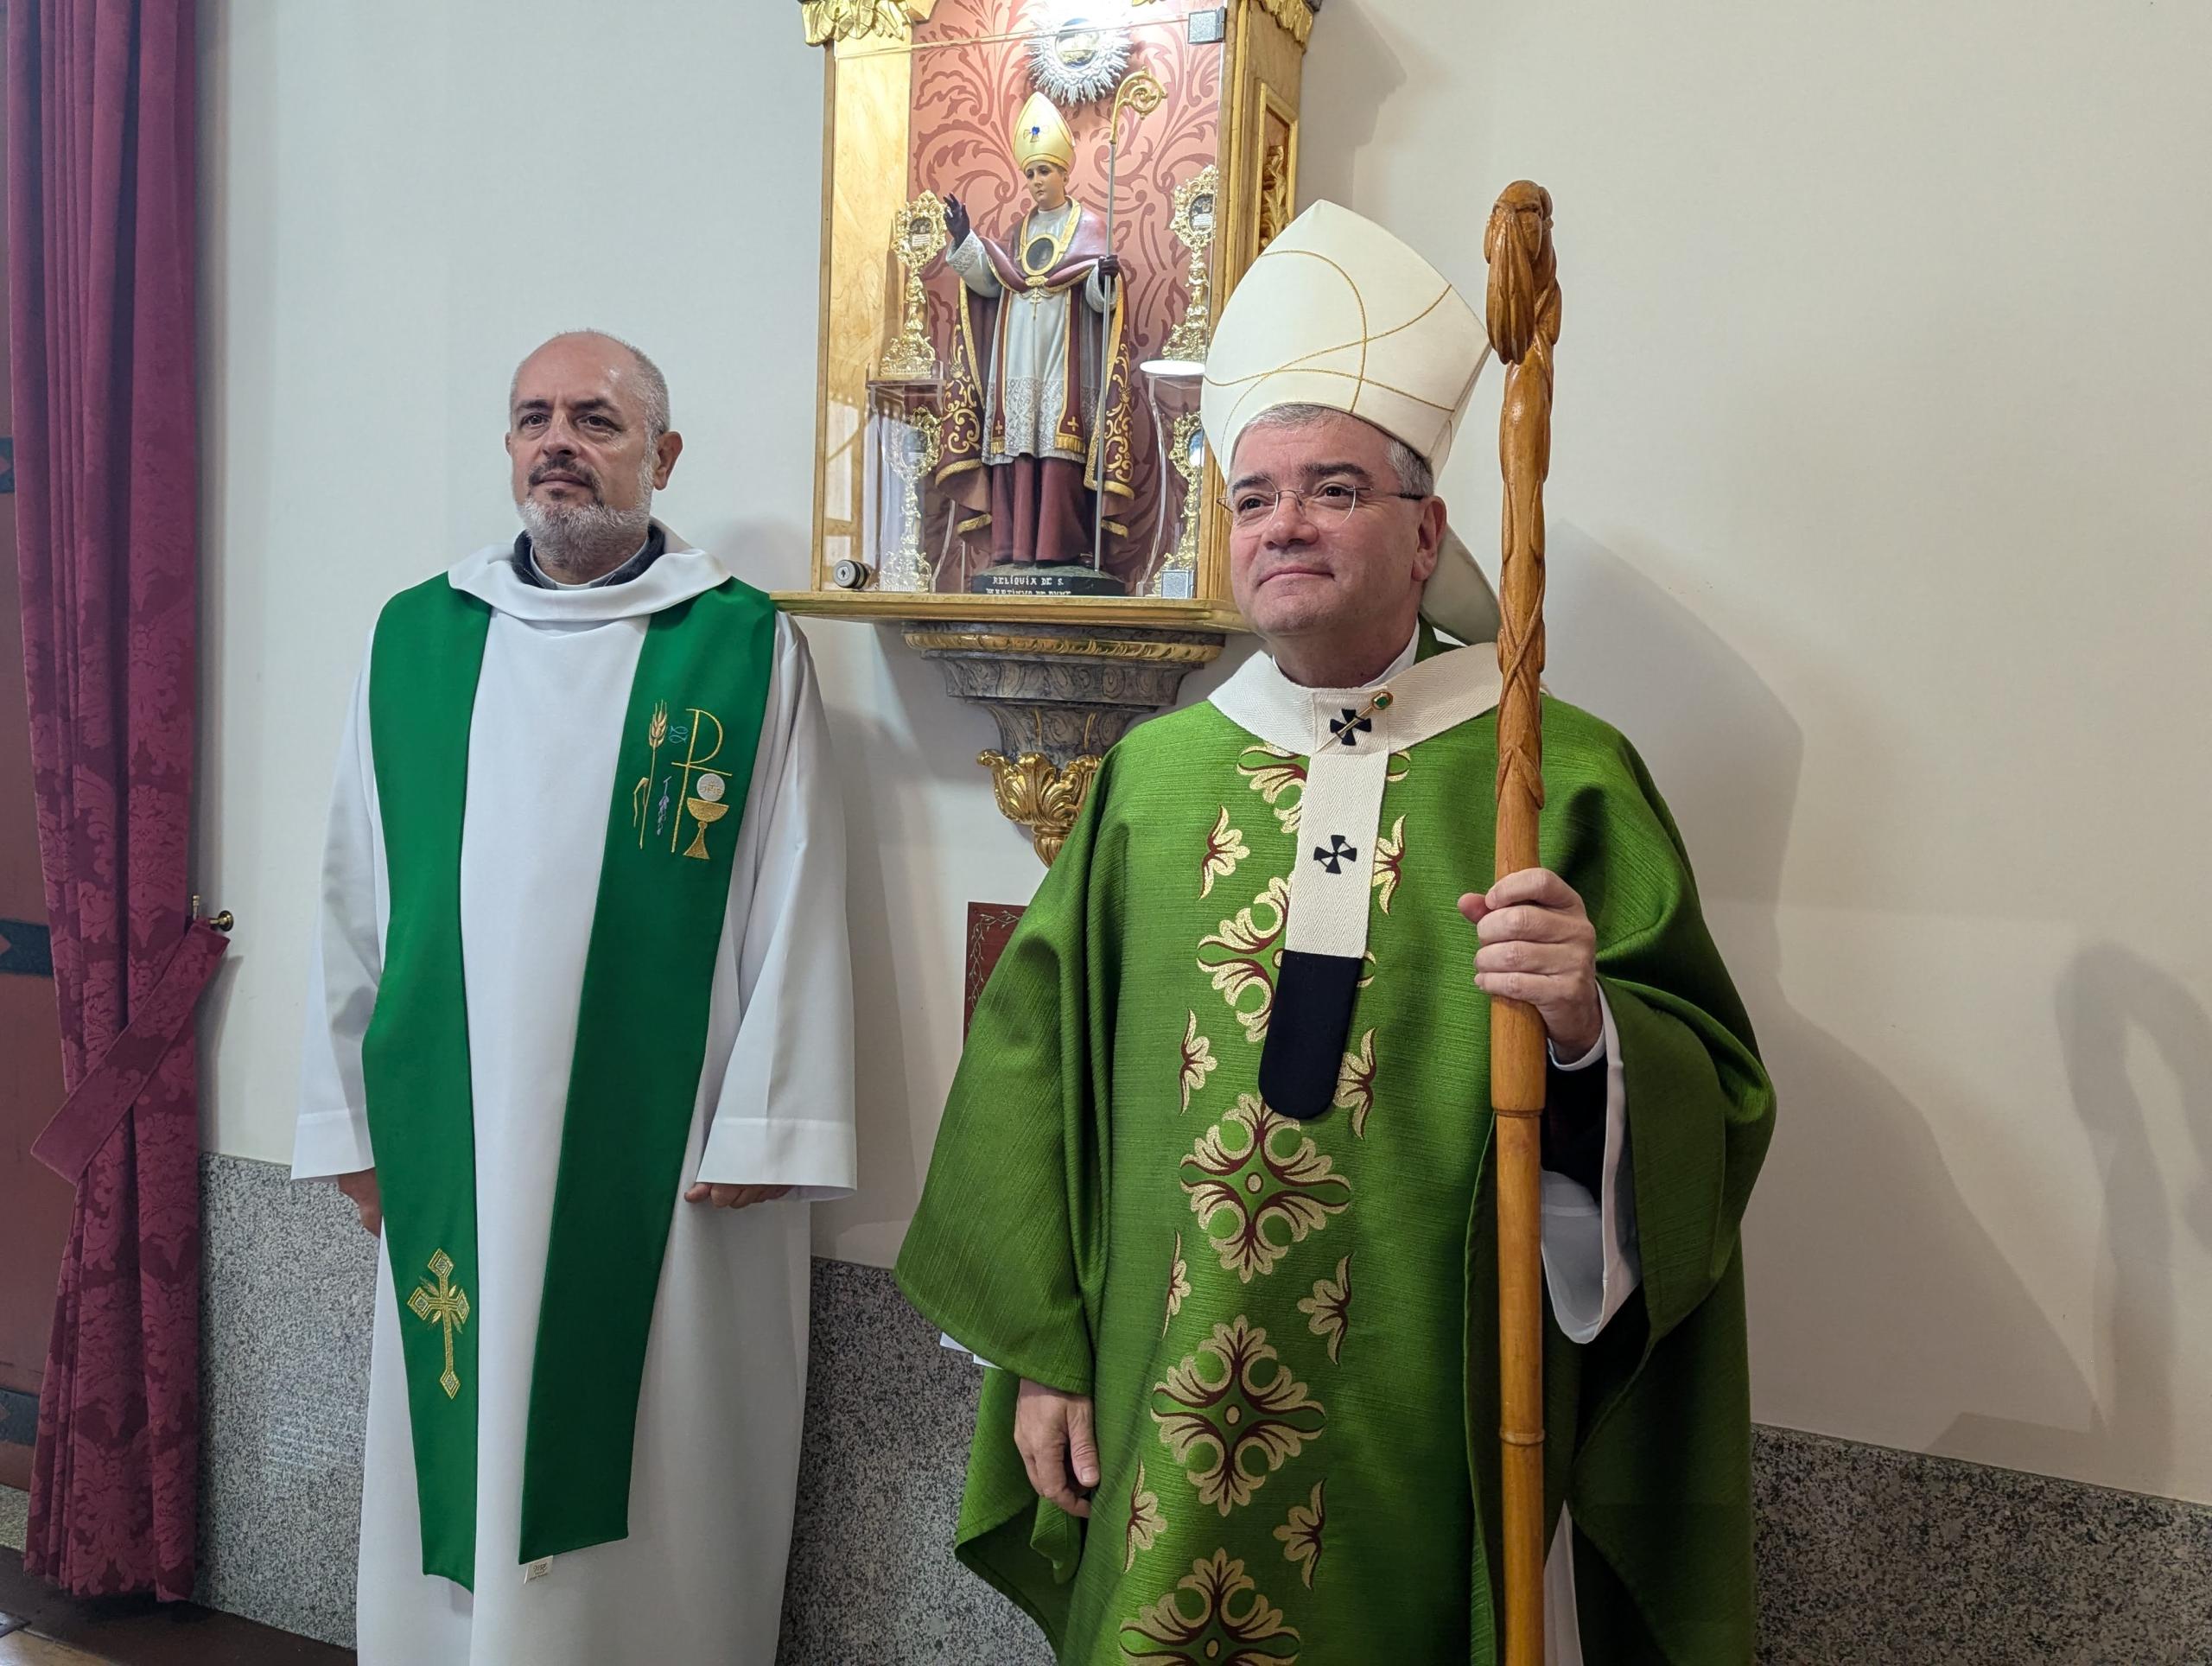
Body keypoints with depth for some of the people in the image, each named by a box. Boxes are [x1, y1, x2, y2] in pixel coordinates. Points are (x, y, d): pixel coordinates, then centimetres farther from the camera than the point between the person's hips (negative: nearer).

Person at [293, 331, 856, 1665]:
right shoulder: (414, 638, 7)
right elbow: (359, 893, 9)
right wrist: (351, 1114, 9)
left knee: (649, 1478, 7)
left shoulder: (747, 647, -4)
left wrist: (760, 1125, -8)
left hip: (661, 1149, -3)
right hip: (451, 1144, 3)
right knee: (454, 1452, 13)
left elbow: (794, 902, -5)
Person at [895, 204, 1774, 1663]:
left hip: (1434, 1438, -2)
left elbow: (1718, 1091, -7)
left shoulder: (1560, 776, -6)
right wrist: (1040, 1350, 3)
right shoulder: (1155, 773, 3)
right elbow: (1036, 1064, 5)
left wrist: (1593, 1031, -28)